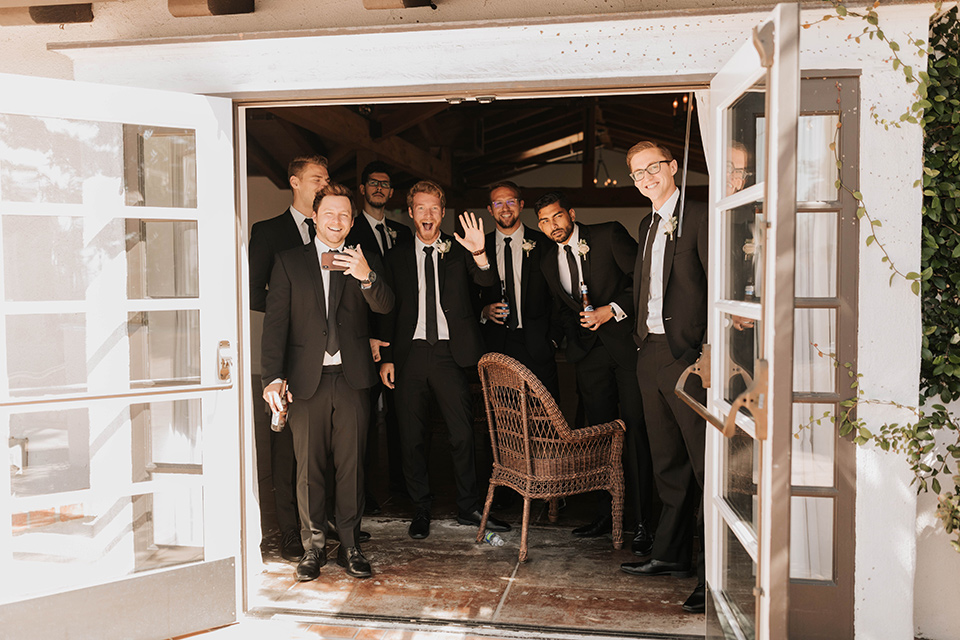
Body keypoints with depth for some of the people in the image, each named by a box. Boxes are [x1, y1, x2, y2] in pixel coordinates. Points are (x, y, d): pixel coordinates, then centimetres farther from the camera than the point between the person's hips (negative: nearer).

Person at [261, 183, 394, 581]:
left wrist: (366, 277, -25)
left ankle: (349, 546, 15)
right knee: (309, 467, 5)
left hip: (352, 379, 1)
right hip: (307, 379, 0)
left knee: (351, 465, 4)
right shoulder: (289, 262, 7)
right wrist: (273, 377, -11)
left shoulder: (365, 263, 11)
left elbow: (385, 307, -4)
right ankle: (313, 548, 18)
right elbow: (275, 322, 0)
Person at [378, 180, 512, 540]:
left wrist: (479, 254, -31)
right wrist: (386, 357, 3)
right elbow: (388, 310, 10)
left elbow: (487, 281, -10)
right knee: (411, 436, 5)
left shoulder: (458, 251, 7)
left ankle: (468, 508, 17)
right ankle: (420, 511, 19)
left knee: (463, 433, 1)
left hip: (450, 352, -1)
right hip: (410, 352, 1)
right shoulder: (397, 257, 10)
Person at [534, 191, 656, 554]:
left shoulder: (608, 235, -2)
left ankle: (641, 521, 0)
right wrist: (573, 343, 13)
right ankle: (606, 514, 17)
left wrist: (613, 309, -15)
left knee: (635, 431, -7)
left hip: (626, 343, -5)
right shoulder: (549, 263, 14)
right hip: (590, 353, 5)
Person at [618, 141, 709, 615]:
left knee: (705, 463, -6)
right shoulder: (647, 225, 20)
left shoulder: (698, 217, -6)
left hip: (685, 352, -8)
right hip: (650, 350, 8)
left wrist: (709, 351, -19)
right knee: (667, 462, 16)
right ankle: (671, 554, 27)